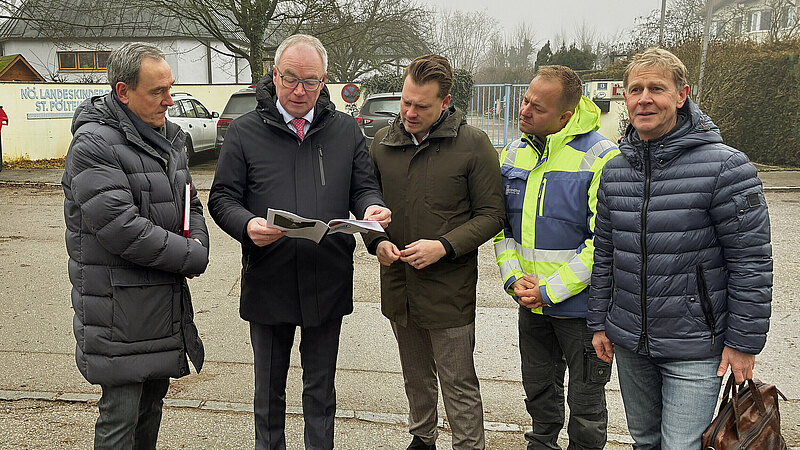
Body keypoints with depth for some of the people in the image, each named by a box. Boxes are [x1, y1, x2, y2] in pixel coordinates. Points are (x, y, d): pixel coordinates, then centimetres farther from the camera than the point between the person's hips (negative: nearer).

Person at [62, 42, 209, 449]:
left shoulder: (166, 137, 11)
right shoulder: (93, 145, -16)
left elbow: (189, 202, 18)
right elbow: (121, 228, -25)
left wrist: (199, 242, -4)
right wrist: (191, 256, -16)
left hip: (165, 304, 8)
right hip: (119, 309, -8)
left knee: (153, 399, 19)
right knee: (121, 414, -1)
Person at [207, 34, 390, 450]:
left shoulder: (345, 130, 6)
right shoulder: (245, 132, 0)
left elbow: (364, 188, 8)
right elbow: (222, 199, -2)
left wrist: (372, 208, -17)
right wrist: (247, 225, -24)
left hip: (328, 285, 1)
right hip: (267, 285, -1)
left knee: (321, 391, 16)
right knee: (269, 392, 15)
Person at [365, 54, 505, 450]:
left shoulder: (473, 143, -10)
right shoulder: (382, 143, 2)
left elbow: (491, 214, -8)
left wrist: (444, 246, -20)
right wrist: (378, 242, -8)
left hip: (449, 287, -5)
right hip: (397, 284, 5)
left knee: (459, 384, 5)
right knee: (416, 376, 23)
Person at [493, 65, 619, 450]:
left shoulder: (601, 158, -17)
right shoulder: (514, 153, 3)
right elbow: (500, 225, 9)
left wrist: (551, 290, -19)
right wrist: (514, 278, -5)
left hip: (580, 304, -5)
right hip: (531, 303, 6)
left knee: (585, 403, 10)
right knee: (539, 390, 22)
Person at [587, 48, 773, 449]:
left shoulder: (725, 167, -14)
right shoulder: (615, 171, 4)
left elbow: (751, 262, -12)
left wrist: (744, 342, -12)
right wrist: (599, 323, 12)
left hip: (695, 348, -5)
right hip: (629, 342, 5)